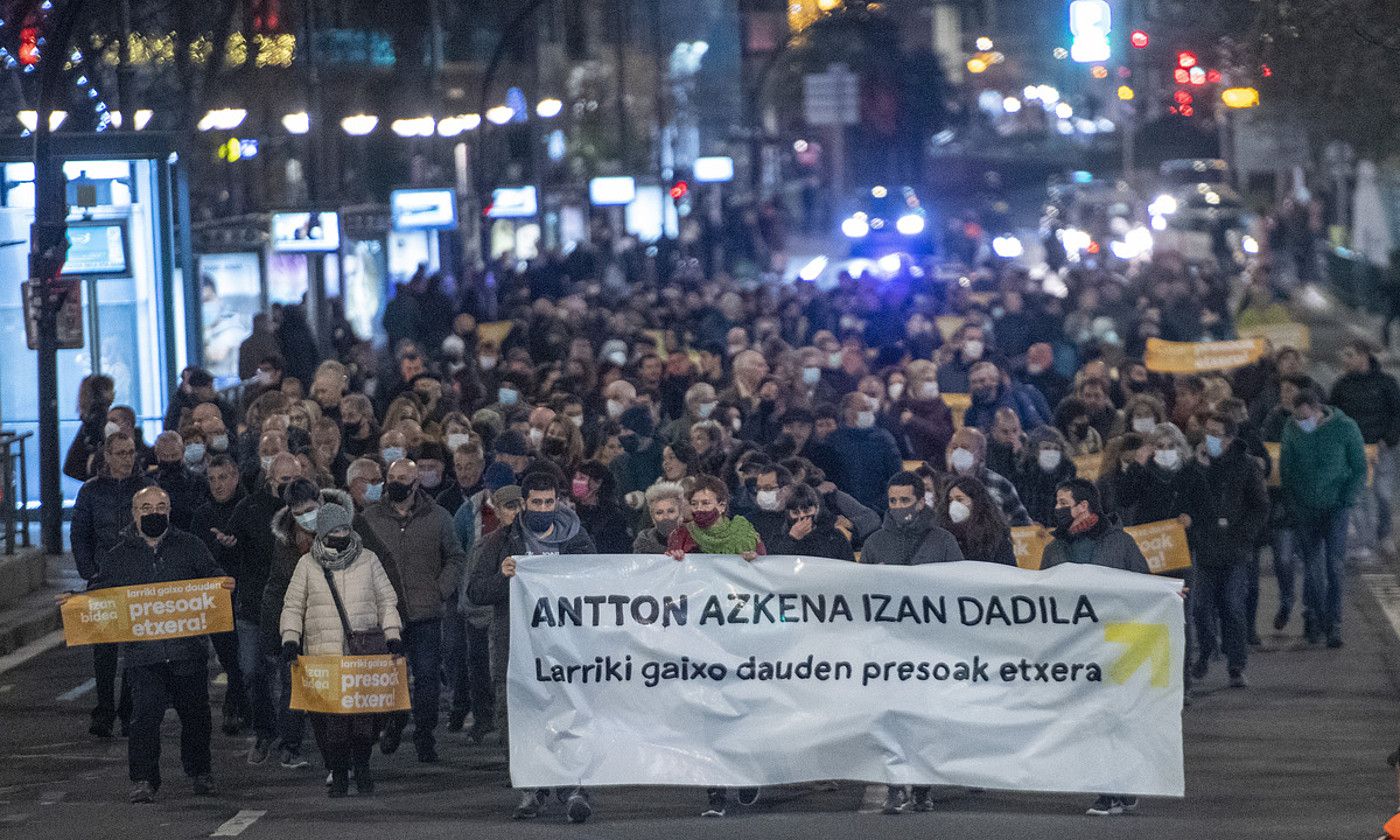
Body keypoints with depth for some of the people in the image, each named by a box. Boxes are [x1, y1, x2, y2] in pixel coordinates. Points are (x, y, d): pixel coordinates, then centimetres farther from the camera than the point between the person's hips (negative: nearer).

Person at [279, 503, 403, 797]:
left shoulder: (368, 560, 12)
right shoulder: (307, 564, 9)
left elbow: (387, 601, 15)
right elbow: (293, 607, 12)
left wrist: (392, 634, 4)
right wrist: (290, 638, -2)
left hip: (365, 654, 0)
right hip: (322, 656, 0)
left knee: (367, 715, -7)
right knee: (328, 719, -5)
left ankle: (362, 767, 11)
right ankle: (337, 773, 5)